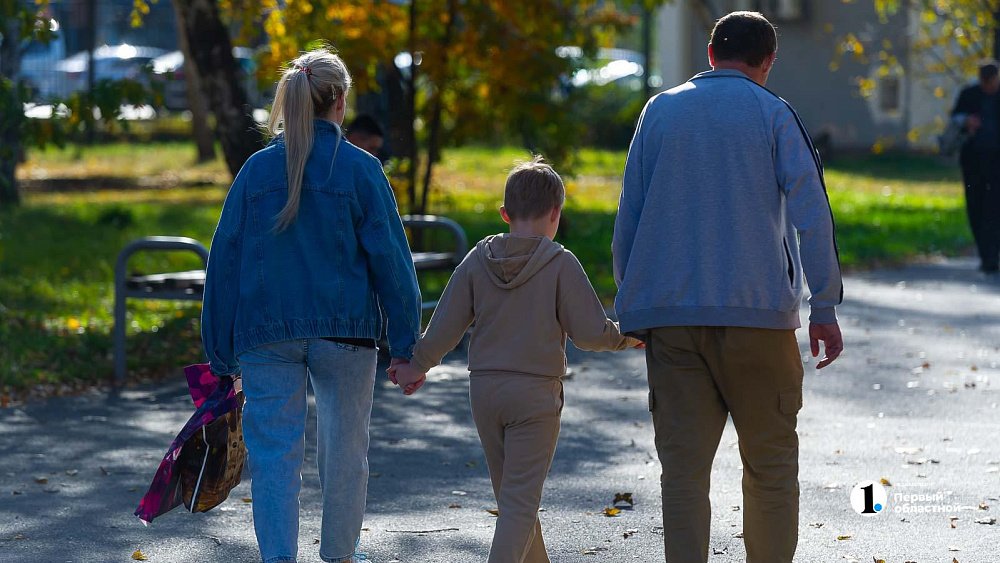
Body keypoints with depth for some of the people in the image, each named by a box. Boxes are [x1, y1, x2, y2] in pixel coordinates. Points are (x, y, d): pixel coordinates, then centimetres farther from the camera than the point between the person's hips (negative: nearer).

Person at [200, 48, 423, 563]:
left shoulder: (258, 168, 1)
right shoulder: (360, 169, -5)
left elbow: (225, 260, 3)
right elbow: (390, 258, -5)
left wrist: (221, 351, 9)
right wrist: (406, 345, 0)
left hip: (265, 334, 1)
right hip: (344, 329, -1)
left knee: (274, 453, 1)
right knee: (344, 449, 16)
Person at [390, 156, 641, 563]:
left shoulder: (477, 260, 2)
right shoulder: (561, 264, -9)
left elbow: (446, 326, 3)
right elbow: (590, 332, -9)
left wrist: (419, 363, 19)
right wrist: (625, 337, 11)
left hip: (484, 390, 5)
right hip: (536, 392, -4)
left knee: (509, 492, 18)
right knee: (521, 499, -5)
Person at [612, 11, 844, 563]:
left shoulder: (659, 111, 10)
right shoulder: (773, 114, 2)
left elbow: (627, 221, 12)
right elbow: (811, 214, -5)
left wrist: (632, 307, 19)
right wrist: (824, 309, -2)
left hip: (668, 315, 2)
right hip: (757, 311, -2)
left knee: (683, 464, 1)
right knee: (771, 460, 8)